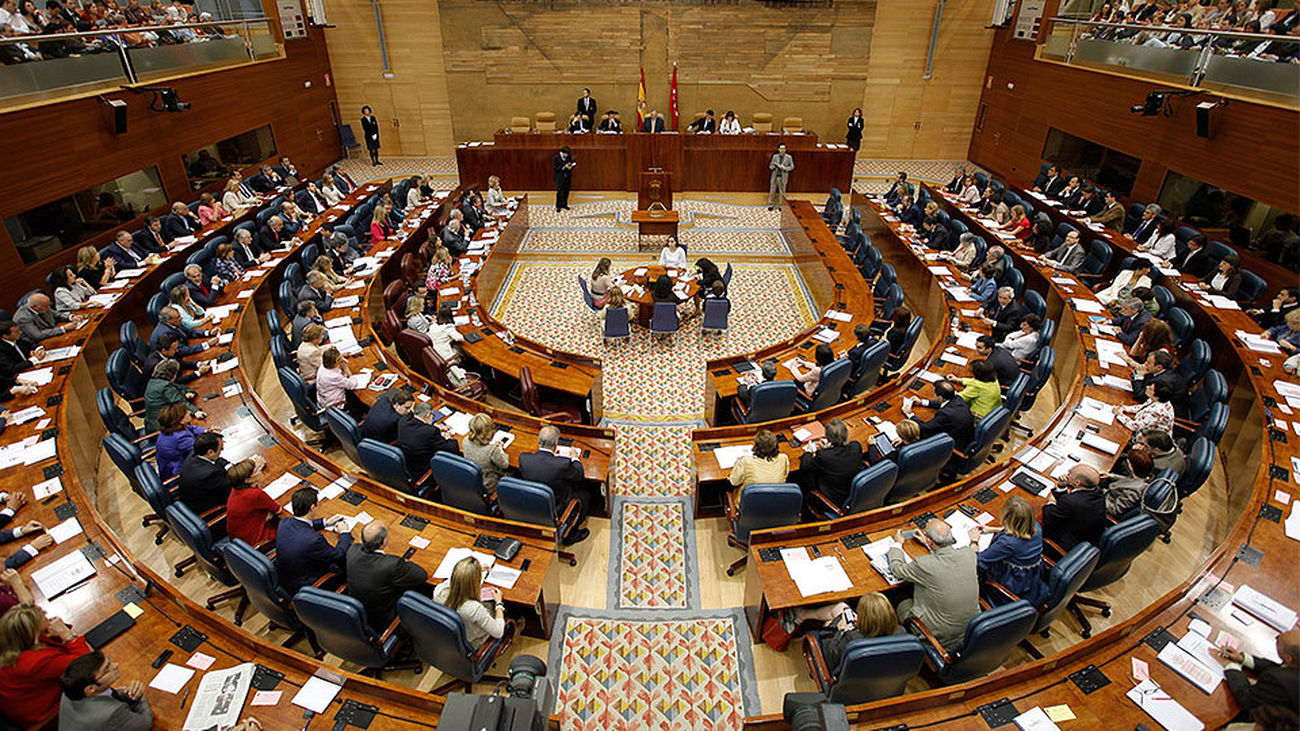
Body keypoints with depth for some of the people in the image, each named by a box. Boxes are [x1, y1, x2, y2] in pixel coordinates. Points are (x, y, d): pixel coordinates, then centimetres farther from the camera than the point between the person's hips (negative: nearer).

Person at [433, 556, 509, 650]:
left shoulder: (439, 590, -29)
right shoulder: (475, 609, -44)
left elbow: (453, 580, 0)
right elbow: (499, 633, -25)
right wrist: (499, 603, -12)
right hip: (471, 645, -4)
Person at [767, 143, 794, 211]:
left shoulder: (788, 157, 1)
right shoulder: (775, 156, 6)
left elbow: (792, 167, 3)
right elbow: (770, 166, 10)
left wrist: (785, 168, -14)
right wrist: (773, 166, -14)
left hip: (783, 177, -2)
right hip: (775, 176, 2)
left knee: (782, 192, -1)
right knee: (772, 190, 1)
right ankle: (771, 205, 10)